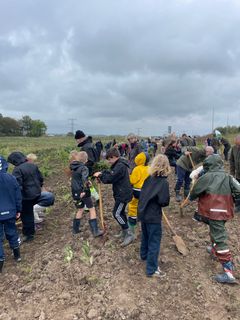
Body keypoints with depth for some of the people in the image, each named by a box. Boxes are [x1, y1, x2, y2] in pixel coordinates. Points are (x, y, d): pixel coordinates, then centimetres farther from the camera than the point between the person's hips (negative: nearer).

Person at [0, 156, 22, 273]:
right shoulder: (11, 178, -6)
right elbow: (18, 196, 0)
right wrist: (18, 210, 12)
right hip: (10, 212, 4)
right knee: (12, 232, 20)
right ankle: (17, 255, 34)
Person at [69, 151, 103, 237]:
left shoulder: (73, 167, 6)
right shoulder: (83, 168, -17)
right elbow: (84, 179, -31)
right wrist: (84, 190, -23)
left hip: (75, 192, 7)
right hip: (83, 192, -7)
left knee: (80, 210, 22)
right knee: (91, 209, 6)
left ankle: (75, 229, 31)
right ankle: (95, 231, 9)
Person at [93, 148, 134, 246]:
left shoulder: (120, 166, -22)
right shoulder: (119, 165, 12)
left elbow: (110, 178, -24)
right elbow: (111, 174, 14)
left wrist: (100, 175, -9)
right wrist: (102, 173, -1)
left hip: (123, 194, -11)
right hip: (122, 193, 11)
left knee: (117, 213, -8)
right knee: (120, 212, 19)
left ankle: (129, 235, -2)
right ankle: (124, 232, 32)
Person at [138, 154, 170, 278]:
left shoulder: (149, 178, 0)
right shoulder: (163, 182, -20)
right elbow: (164, 201, -22)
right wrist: (167, 199, -2)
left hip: (143, 213, 7)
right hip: (153, 216, -7)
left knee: (145, 236, 27)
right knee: (154, 241, 6)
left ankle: (144, 255, 49)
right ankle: (151, 269, 15)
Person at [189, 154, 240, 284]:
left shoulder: (207, 177, -11)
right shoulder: (228, 177, 6)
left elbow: (196, 191, -3)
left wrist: (191, 197, 18)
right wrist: (226, 198, 15)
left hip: (213, 211, -8)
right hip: (225, 211, 8)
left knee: (219, 238, -5)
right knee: (217, 231, 30)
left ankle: (228, 272, -3)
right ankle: (215, 249, 54)